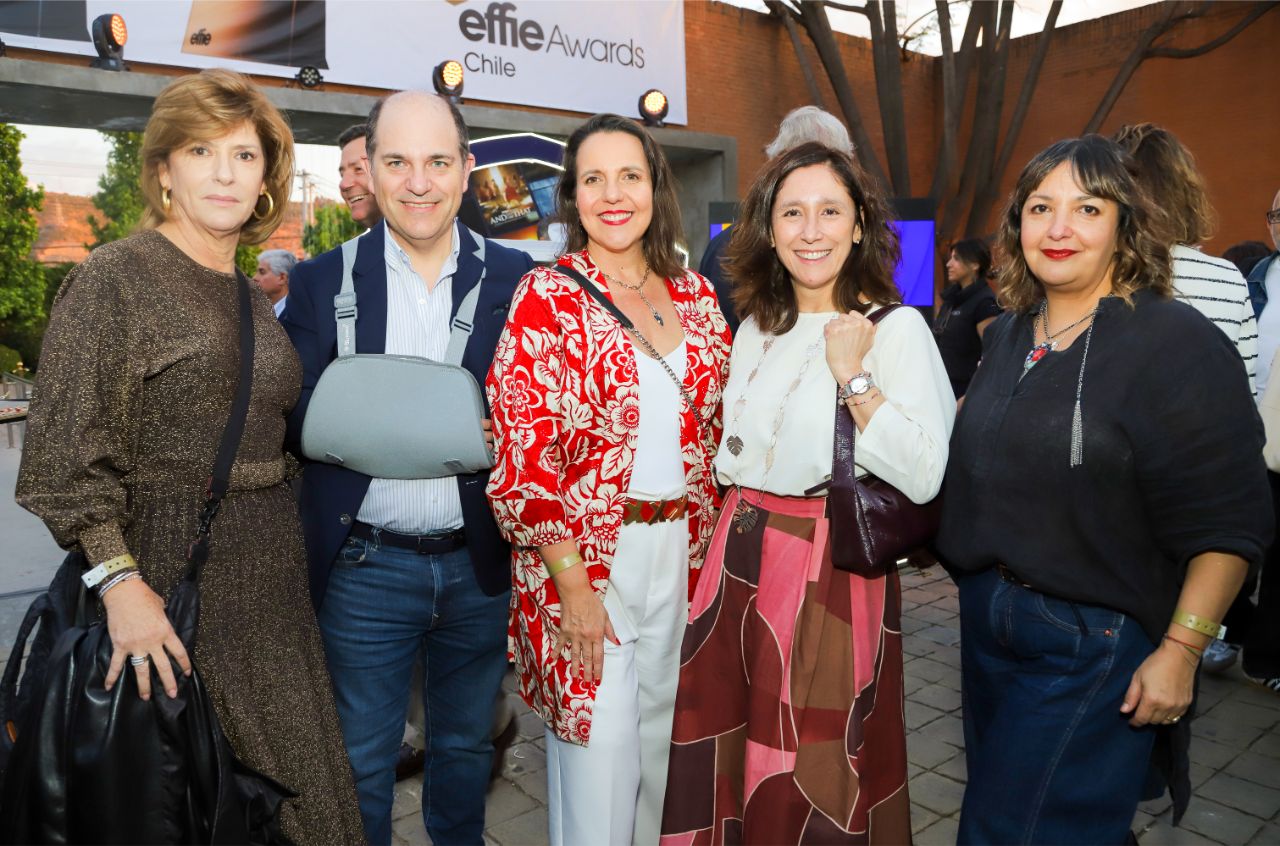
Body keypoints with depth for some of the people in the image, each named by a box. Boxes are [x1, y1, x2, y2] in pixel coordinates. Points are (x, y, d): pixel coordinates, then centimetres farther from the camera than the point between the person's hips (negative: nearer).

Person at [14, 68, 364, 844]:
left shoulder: (253, 299, 12)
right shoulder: (113, 279, -8)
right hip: (170, 574, -6)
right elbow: (67, 456, -14)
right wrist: (120, 583, -21)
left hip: (269, 576, 6)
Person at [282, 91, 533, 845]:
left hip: (481, 563, 1)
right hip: (364, 565, -1)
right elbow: (295, 423, -3)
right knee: (361, 760, 13)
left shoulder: (514, 277, -1)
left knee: (466, 745, 21)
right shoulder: (323, 280, -1)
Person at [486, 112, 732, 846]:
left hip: (682, 546, 5)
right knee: (601, 741, 4)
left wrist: (709, 540, 7)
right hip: (587, 554, -4)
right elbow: (523, 453, -13)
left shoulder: (695, 294, 6)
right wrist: (572, 583, -15)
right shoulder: (548, 297, -8)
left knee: (660, 735, 18)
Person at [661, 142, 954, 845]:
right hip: (738, 559, 6)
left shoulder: (895, 328, -9)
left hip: (831, 572, -6)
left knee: (814, 779, 6)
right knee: (718, 758, 15)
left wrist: (853, 376, -21)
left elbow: (924, 476, -20)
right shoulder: (756, 328, 10)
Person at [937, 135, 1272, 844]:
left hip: (1095, 641, -7)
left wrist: (1180, 651, -17)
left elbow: (1227, 523, -15)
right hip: (986, 617, 7)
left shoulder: (1176, 341, -13)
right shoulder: (1007, 335, 7)